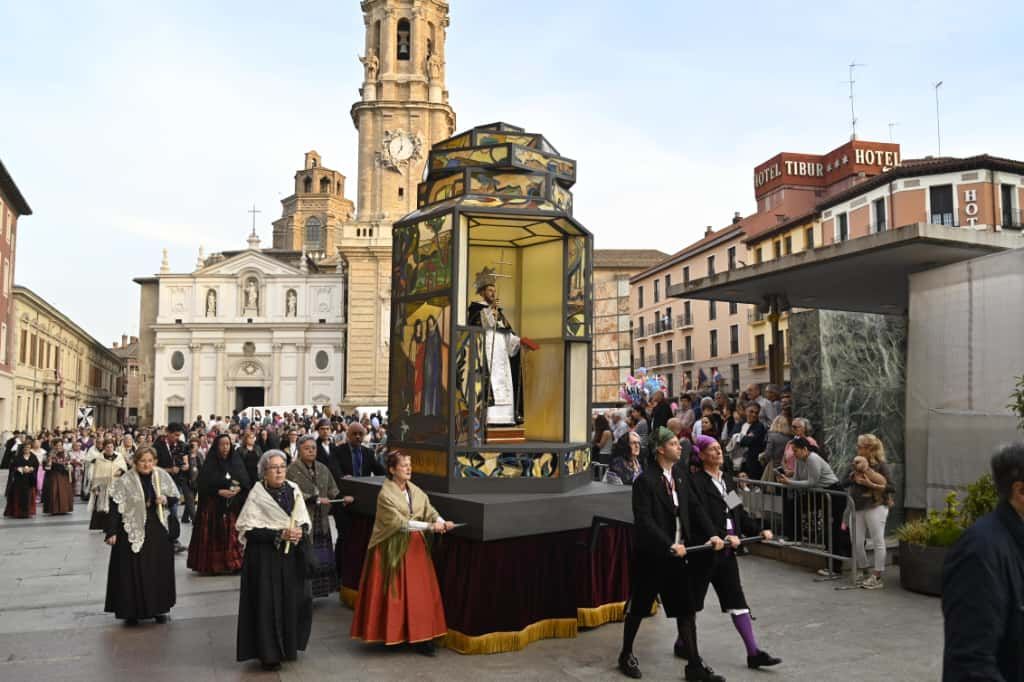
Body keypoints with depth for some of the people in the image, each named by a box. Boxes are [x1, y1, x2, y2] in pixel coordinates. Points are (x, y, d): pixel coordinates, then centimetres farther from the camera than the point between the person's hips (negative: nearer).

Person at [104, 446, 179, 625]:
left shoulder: (162, 476, -1)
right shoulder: (125, 481, -11)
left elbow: (175, 497, 10)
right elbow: (115, 508, -10)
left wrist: (166, 500, -11)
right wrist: (111, 532, -14)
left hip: (158, 531, 3)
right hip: (132, 531, -3)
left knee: (159, 569, 8)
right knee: (132, 571, 1)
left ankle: (159, 608, 22)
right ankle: (131, 611, 14)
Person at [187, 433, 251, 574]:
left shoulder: (237, 461, 8)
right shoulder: (210, 463, 0)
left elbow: (246, 481, 5)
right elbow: (203, 485, -6)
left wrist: (238, 488, -15)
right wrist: (219, 491, -18)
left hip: (234, 506, 2)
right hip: (214, 506, -2)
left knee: (233, 535, 0)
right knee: (215, 535, -2)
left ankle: (233, 563, 6)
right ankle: (214, 565, 6)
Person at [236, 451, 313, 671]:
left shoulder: (293, 490, 4)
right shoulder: (257, 495, -9)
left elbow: (306, 522, 9)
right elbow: (249, 530, -14)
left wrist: (300, 531, -13)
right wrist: (280, 534, -20)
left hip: (292, 556, 4)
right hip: (266, 558, -4)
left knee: (294, 601, 6)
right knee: (268, 604, -1)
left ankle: (290, 645, 25)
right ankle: (269, 653, 12)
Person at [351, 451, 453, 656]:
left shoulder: (414, 490, 6)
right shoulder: (386, 494, -14)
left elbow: (428, 509, 0)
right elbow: (399, 522, -22)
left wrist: (441, 522, -21)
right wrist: (429, 526, -27)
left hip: (414, 546, 6)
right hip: (392, 548, -6)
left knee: (419, 592, 3)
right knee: (394, 593, 1)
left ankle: (420, 636, 6)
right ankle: (392, 636, 15)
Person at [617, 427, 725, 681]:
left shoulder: (681, 477, 6)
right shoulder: (645, 481, -17)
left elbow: (694, 508, 8)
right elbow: (644, 521, -22)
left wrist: (711, 535, -4)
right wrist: (669, 546, -27)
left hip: (678, 554, 6)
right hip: (651, 555, -6)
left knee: (686, 609, 8)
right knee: (638, 608, 9)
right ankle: (626, 655, 28)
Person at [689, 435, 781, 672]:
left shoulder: (727, 479, 11)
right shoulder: (696, 482, -14)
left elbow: (739, 512, 14)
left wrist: (759, 531, 3)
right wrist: (723, 537, -29)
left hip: (726, 550, 7)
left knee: (737, 600, 6)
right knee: (693, 599, 8)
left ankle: (753, 652, 8)